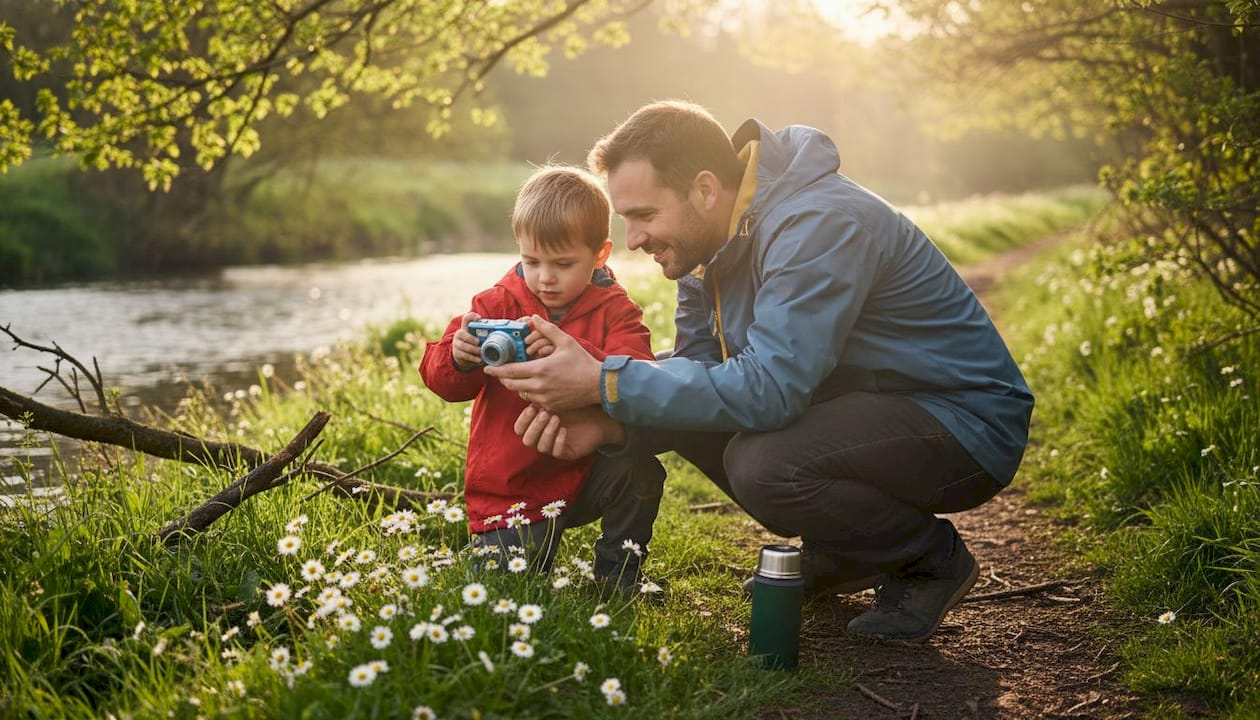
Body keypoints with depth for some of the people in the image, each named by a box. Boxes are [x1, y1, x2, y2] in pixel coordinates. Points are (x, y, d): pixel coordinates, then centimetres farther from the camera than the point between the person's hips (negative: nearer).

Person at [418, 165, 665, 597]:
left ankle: (616, 579, -2)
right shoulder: (497, 304, -1)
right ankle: (537, 537, 23)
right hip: (510, 486, 0)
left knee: (641, 472, -28)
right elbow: (440, 379, -6)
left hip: (587, 470, 0)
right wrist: (458, 358, -32)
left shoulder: (615, 311, -4)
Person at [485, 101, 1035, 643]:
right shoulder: (709, 237, 1)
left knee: (761, 463, -31)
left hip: (969, 423, -9)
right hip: (861, 407, 9)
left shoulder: (819, 226, -28)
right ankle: (839, 558, 13)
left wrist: (604, 383, -33)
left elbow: (767, 388, -35)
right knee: (687, 417, -3)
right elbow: (694, 368, -1)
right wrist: (610, 422, -21)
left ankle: (934, 559, -3)